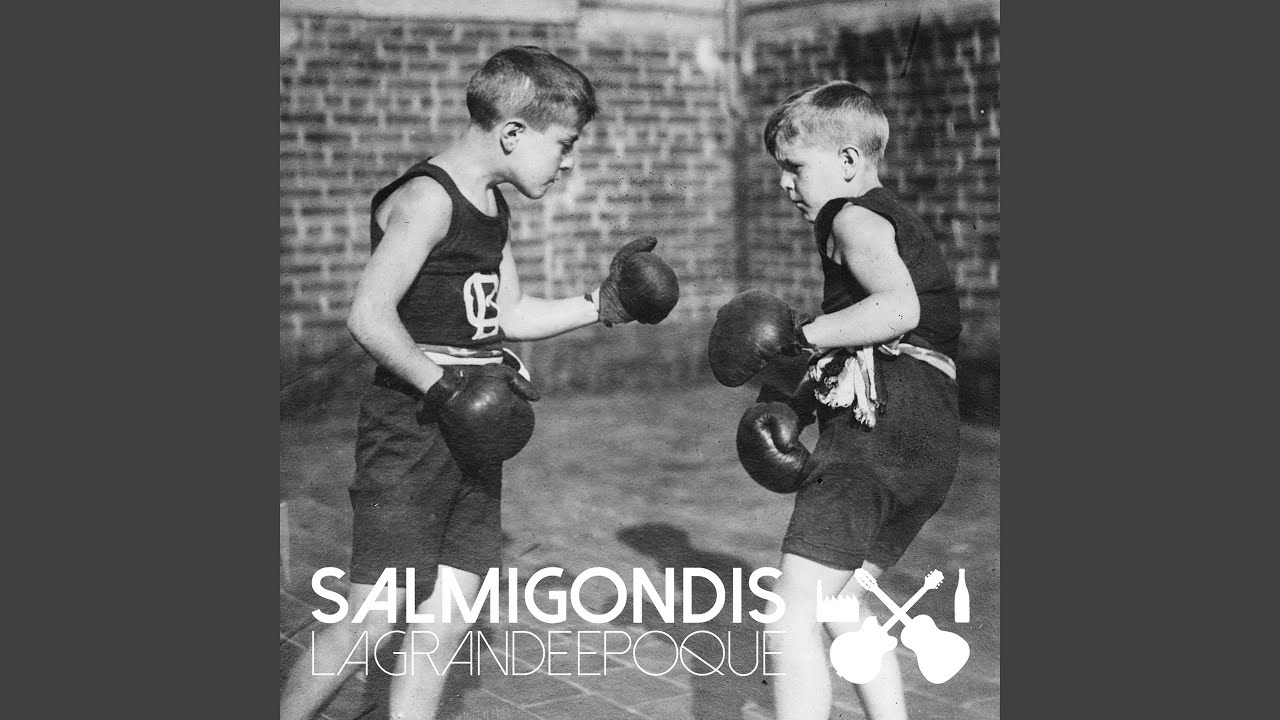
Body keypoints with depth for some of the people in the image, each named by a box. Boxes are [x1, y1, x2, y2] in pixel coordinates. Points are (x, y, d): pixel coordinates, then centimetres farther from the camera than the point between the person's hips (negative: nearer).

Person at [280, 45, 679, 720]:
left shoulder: (490, 202, 14)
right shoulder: (426, 198, -15)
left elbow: (509, 315, 20)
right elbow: (369, 317, -23)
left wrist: (600, 304, 11)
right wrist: (443, 387, -24)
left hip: (472, 438, 9)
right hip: (409, 435, -9)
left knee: (447, 616, 9)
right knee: (372, 618, -6)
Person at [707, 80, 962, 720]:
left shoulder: (854, 217, -4)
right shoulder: (898, 222, 27)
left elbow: (899, 308, -24)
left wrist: (800, 333, -17)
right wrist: (802, 402, 14)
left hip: (877, 426, -10)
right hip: (933, 440, 10)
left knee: (793, 613, -9)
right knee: (841, 605, 22)